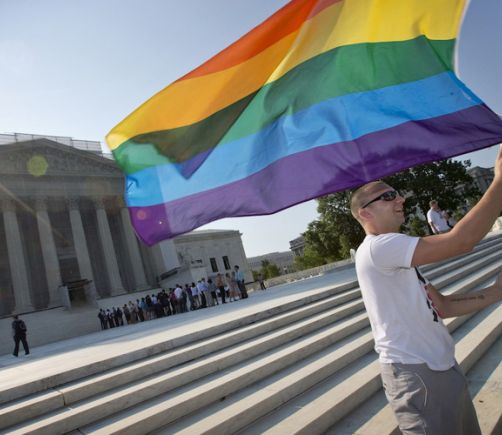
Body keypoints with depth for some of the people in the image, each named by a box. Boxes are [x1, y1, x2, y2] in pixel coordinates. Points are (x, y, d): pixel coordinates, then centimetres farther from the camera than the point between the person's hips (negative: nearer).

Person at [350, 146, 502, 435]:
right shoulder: (377, 248, -20)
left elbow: (442, 306, 13)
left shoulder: (396, 257, 13)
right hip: (416, 374, -10)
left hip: (441, 367, 10)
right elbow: (461, 241, -27)